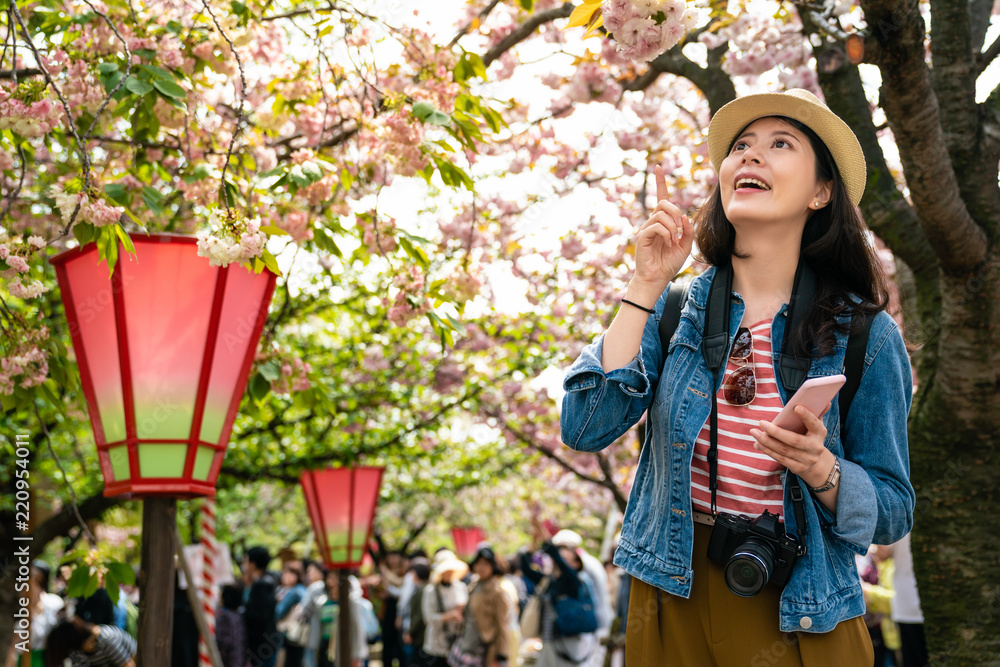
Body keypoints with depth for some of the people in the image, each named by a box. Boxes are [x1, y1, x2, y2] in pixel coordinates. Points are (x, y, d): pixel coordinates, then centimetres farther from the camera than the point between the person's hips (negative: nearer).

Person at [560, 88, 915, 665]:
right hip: (671, 603, 2)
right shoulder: (675, 310, -2)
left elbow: (892, 513, -4)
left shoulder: (864, 336, -8)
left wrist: (820, 470, -25)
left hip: (798, 616, -2)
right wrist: (647, 285, -16)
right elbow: (585, 429, -15)